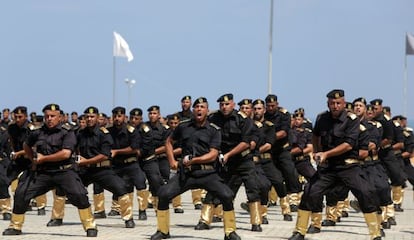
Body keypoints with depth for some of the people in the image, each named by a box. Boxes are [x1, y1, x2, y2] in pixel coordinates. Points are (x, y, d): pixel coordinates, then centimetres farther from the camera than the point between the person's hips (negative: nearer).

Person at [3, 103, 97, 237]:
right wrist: (33, 160, 17)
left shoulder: (67, 133, -6)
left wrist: (43, 158, -13)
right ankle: (15, 227, 12)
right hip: (42, 173, 4)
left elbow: (66, 153, -20)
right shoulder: (38, 133, 8)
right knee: (21, 194, -2)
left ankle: (90, 226, -11)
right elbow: (26, 146, 29)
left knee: (79, 195, -23)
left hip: (63, 172, -4)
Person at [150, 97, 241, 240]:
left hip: (206, 173, -2)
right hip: (186, 172, 2)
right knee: (164, 194, -12)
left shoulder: (214, 130, 1)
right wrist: (172, 161, 14)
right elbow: (169, 141, 25)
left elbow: (213, 155, -8)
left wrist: (193, 160, -18)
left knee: (227, 195, -20)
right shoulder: (183, 127, 9)